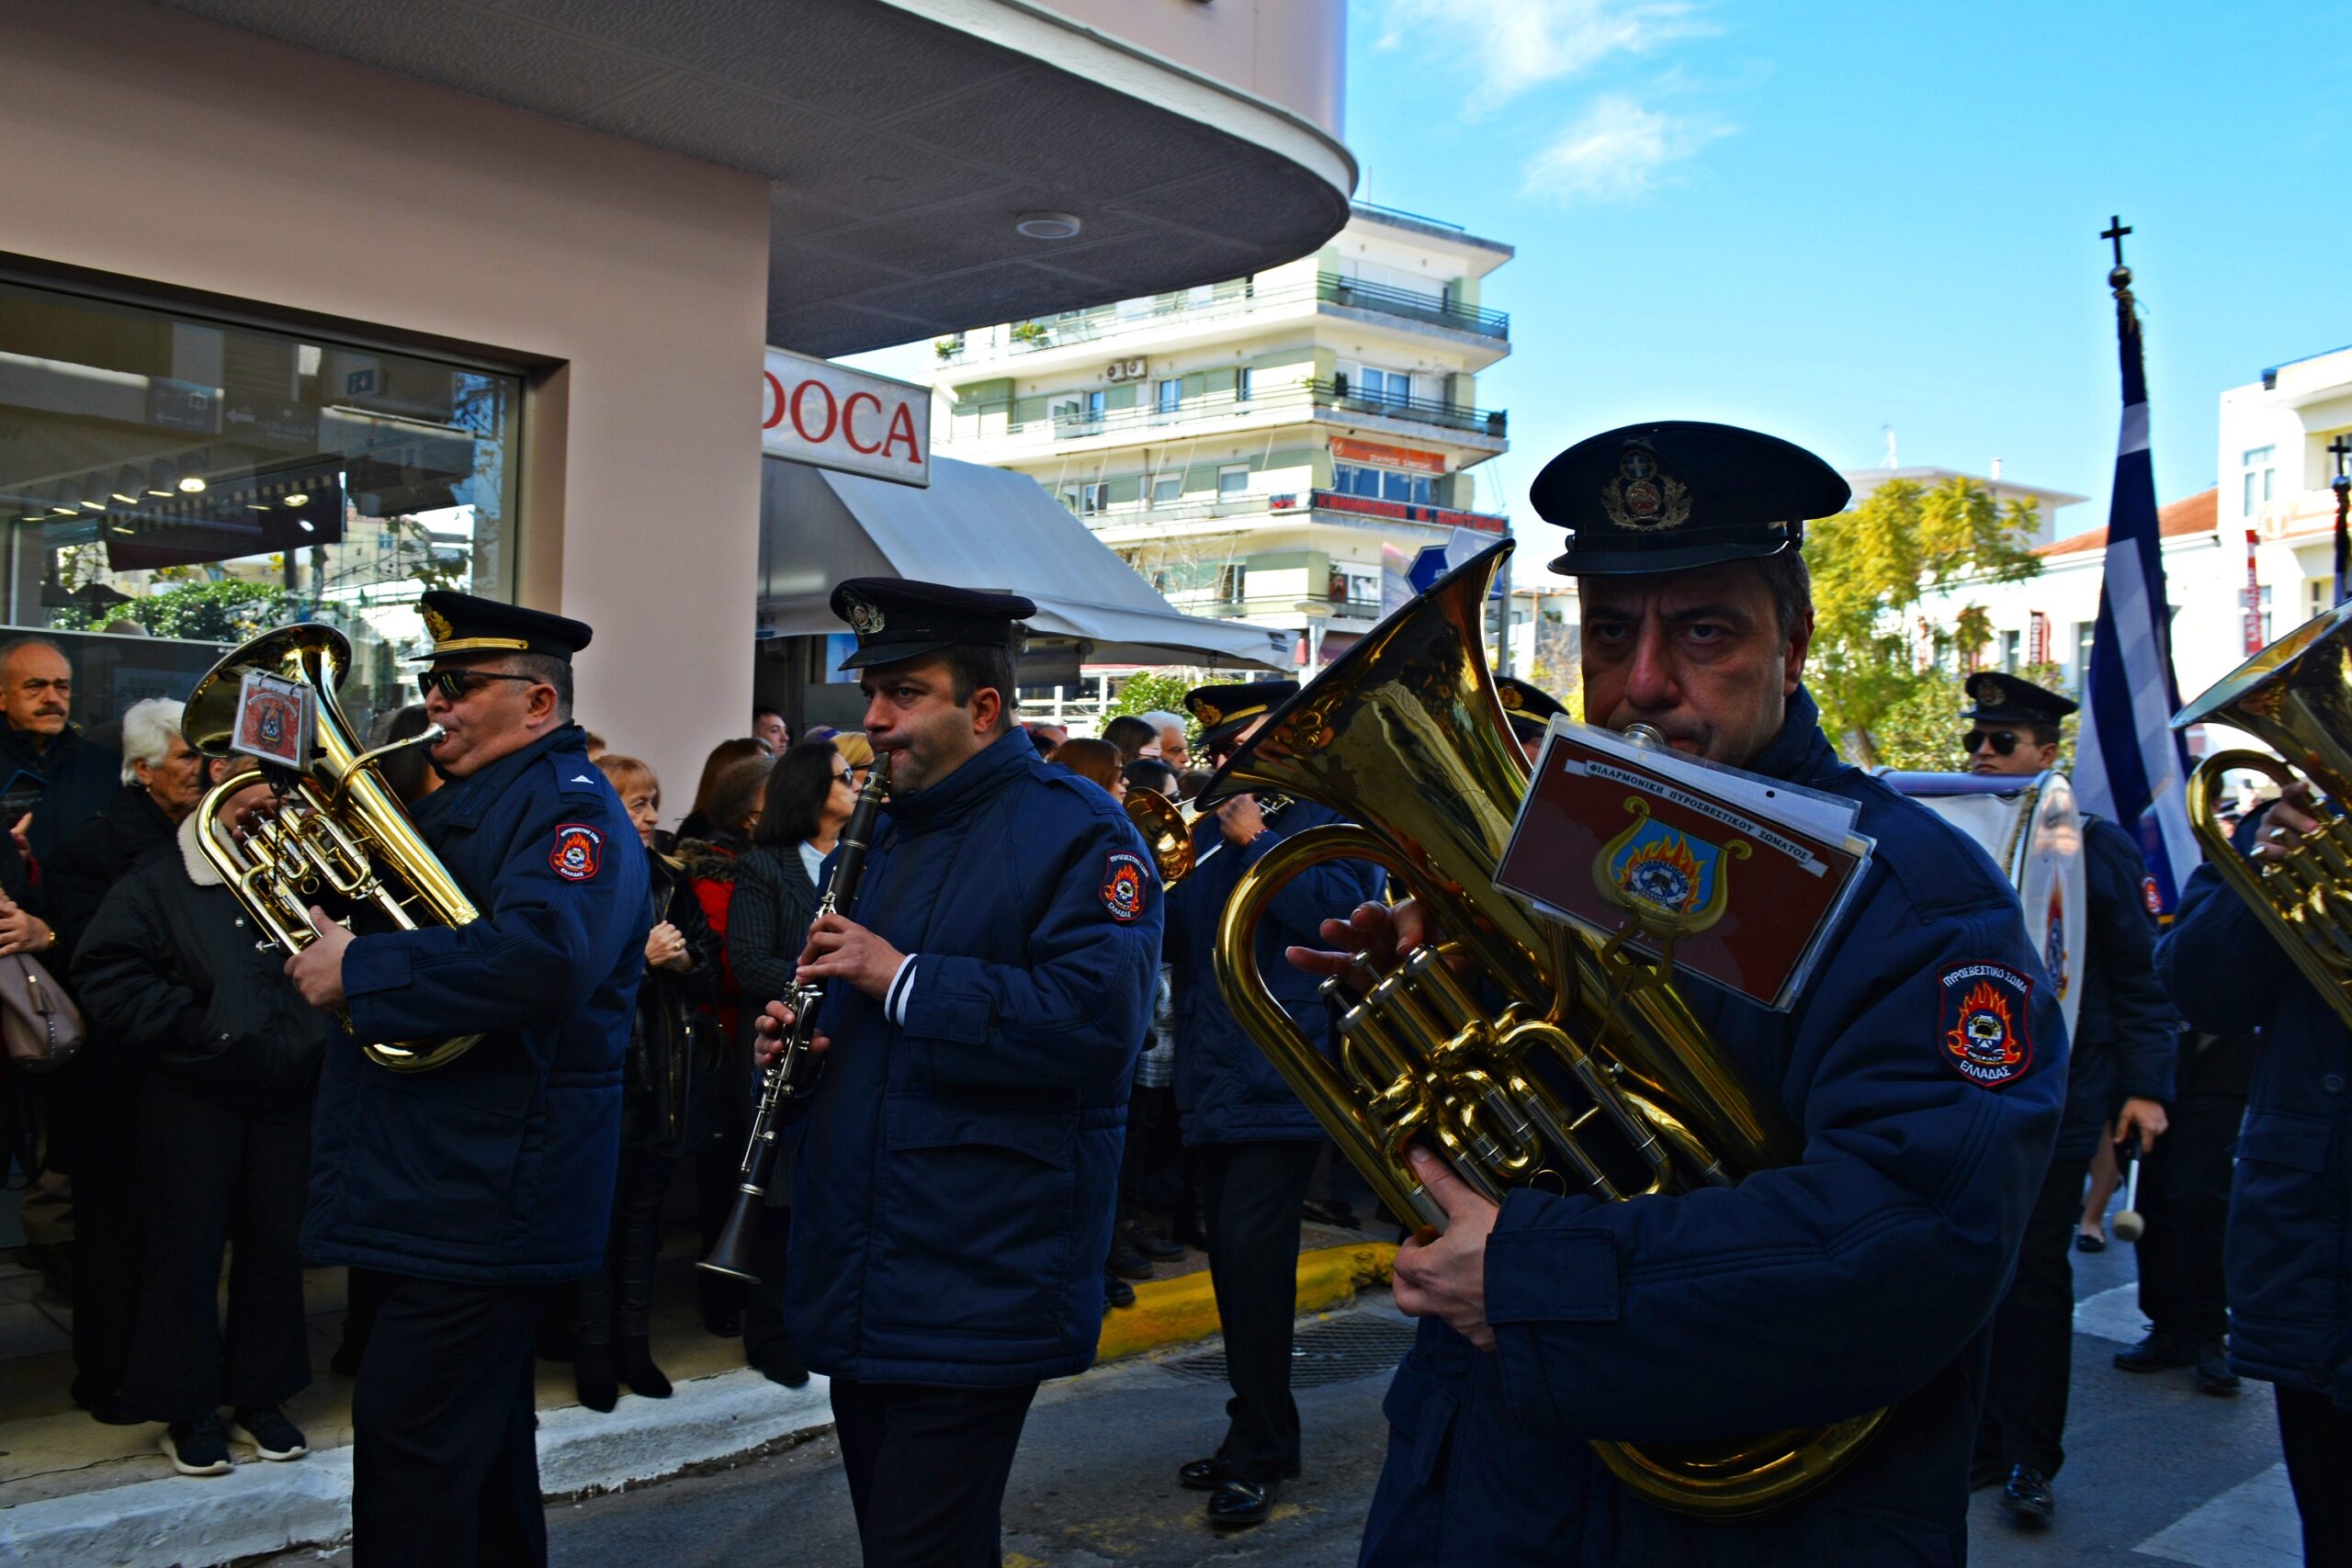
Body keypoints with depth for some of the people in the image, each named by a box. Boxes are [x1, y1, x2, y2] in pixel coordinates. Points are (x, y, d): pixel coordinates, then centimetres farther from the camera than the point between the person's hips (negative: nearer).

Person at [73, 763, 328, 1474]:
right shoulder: (156, 883, -3)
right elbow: (106, 981, -10)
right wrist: (200, 1027, -15)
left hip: (286, 1095, 3)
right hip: (192, 1098, -3)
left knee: (275, 1243, 10)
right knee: (186, 1250, 3)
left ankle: (260, 1396, 24)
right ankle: (187, 1409, 17)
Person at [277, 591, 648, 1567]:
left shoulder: (570, 808, -14)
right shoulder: (464, 798, 17)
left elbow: (541, 961, -33)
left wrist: (359, 970, -25)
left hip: (485, 1190, -10)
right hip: (448, 1183, 10)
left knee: (408, 1437, -5)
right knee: (476, 1422, 21)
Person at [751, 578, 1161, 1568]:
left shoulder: (1077, 832, -11)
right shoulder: (892, 830, 15)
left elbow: (1099, 1016, -26)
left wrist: (905, 980, -24)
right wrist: (797, 1035, 3)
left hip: (977, 1291, -8)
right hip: (862, 1289, 9)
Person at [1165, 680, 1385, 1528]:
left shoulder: (1331, 820, -2)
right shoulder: (1212, 828, 17)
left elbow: (1341, 913, -20)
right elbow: (1172, 941, 16)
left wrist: (1257, 844, -17)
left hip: (1281, 1083, -7)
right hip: (1211, 1083, 7)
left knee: (1251, 1254, -12)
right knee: (1236, 1265, 12)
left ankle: (1256, 1452, 2)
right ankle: (1263, 1436, 26)